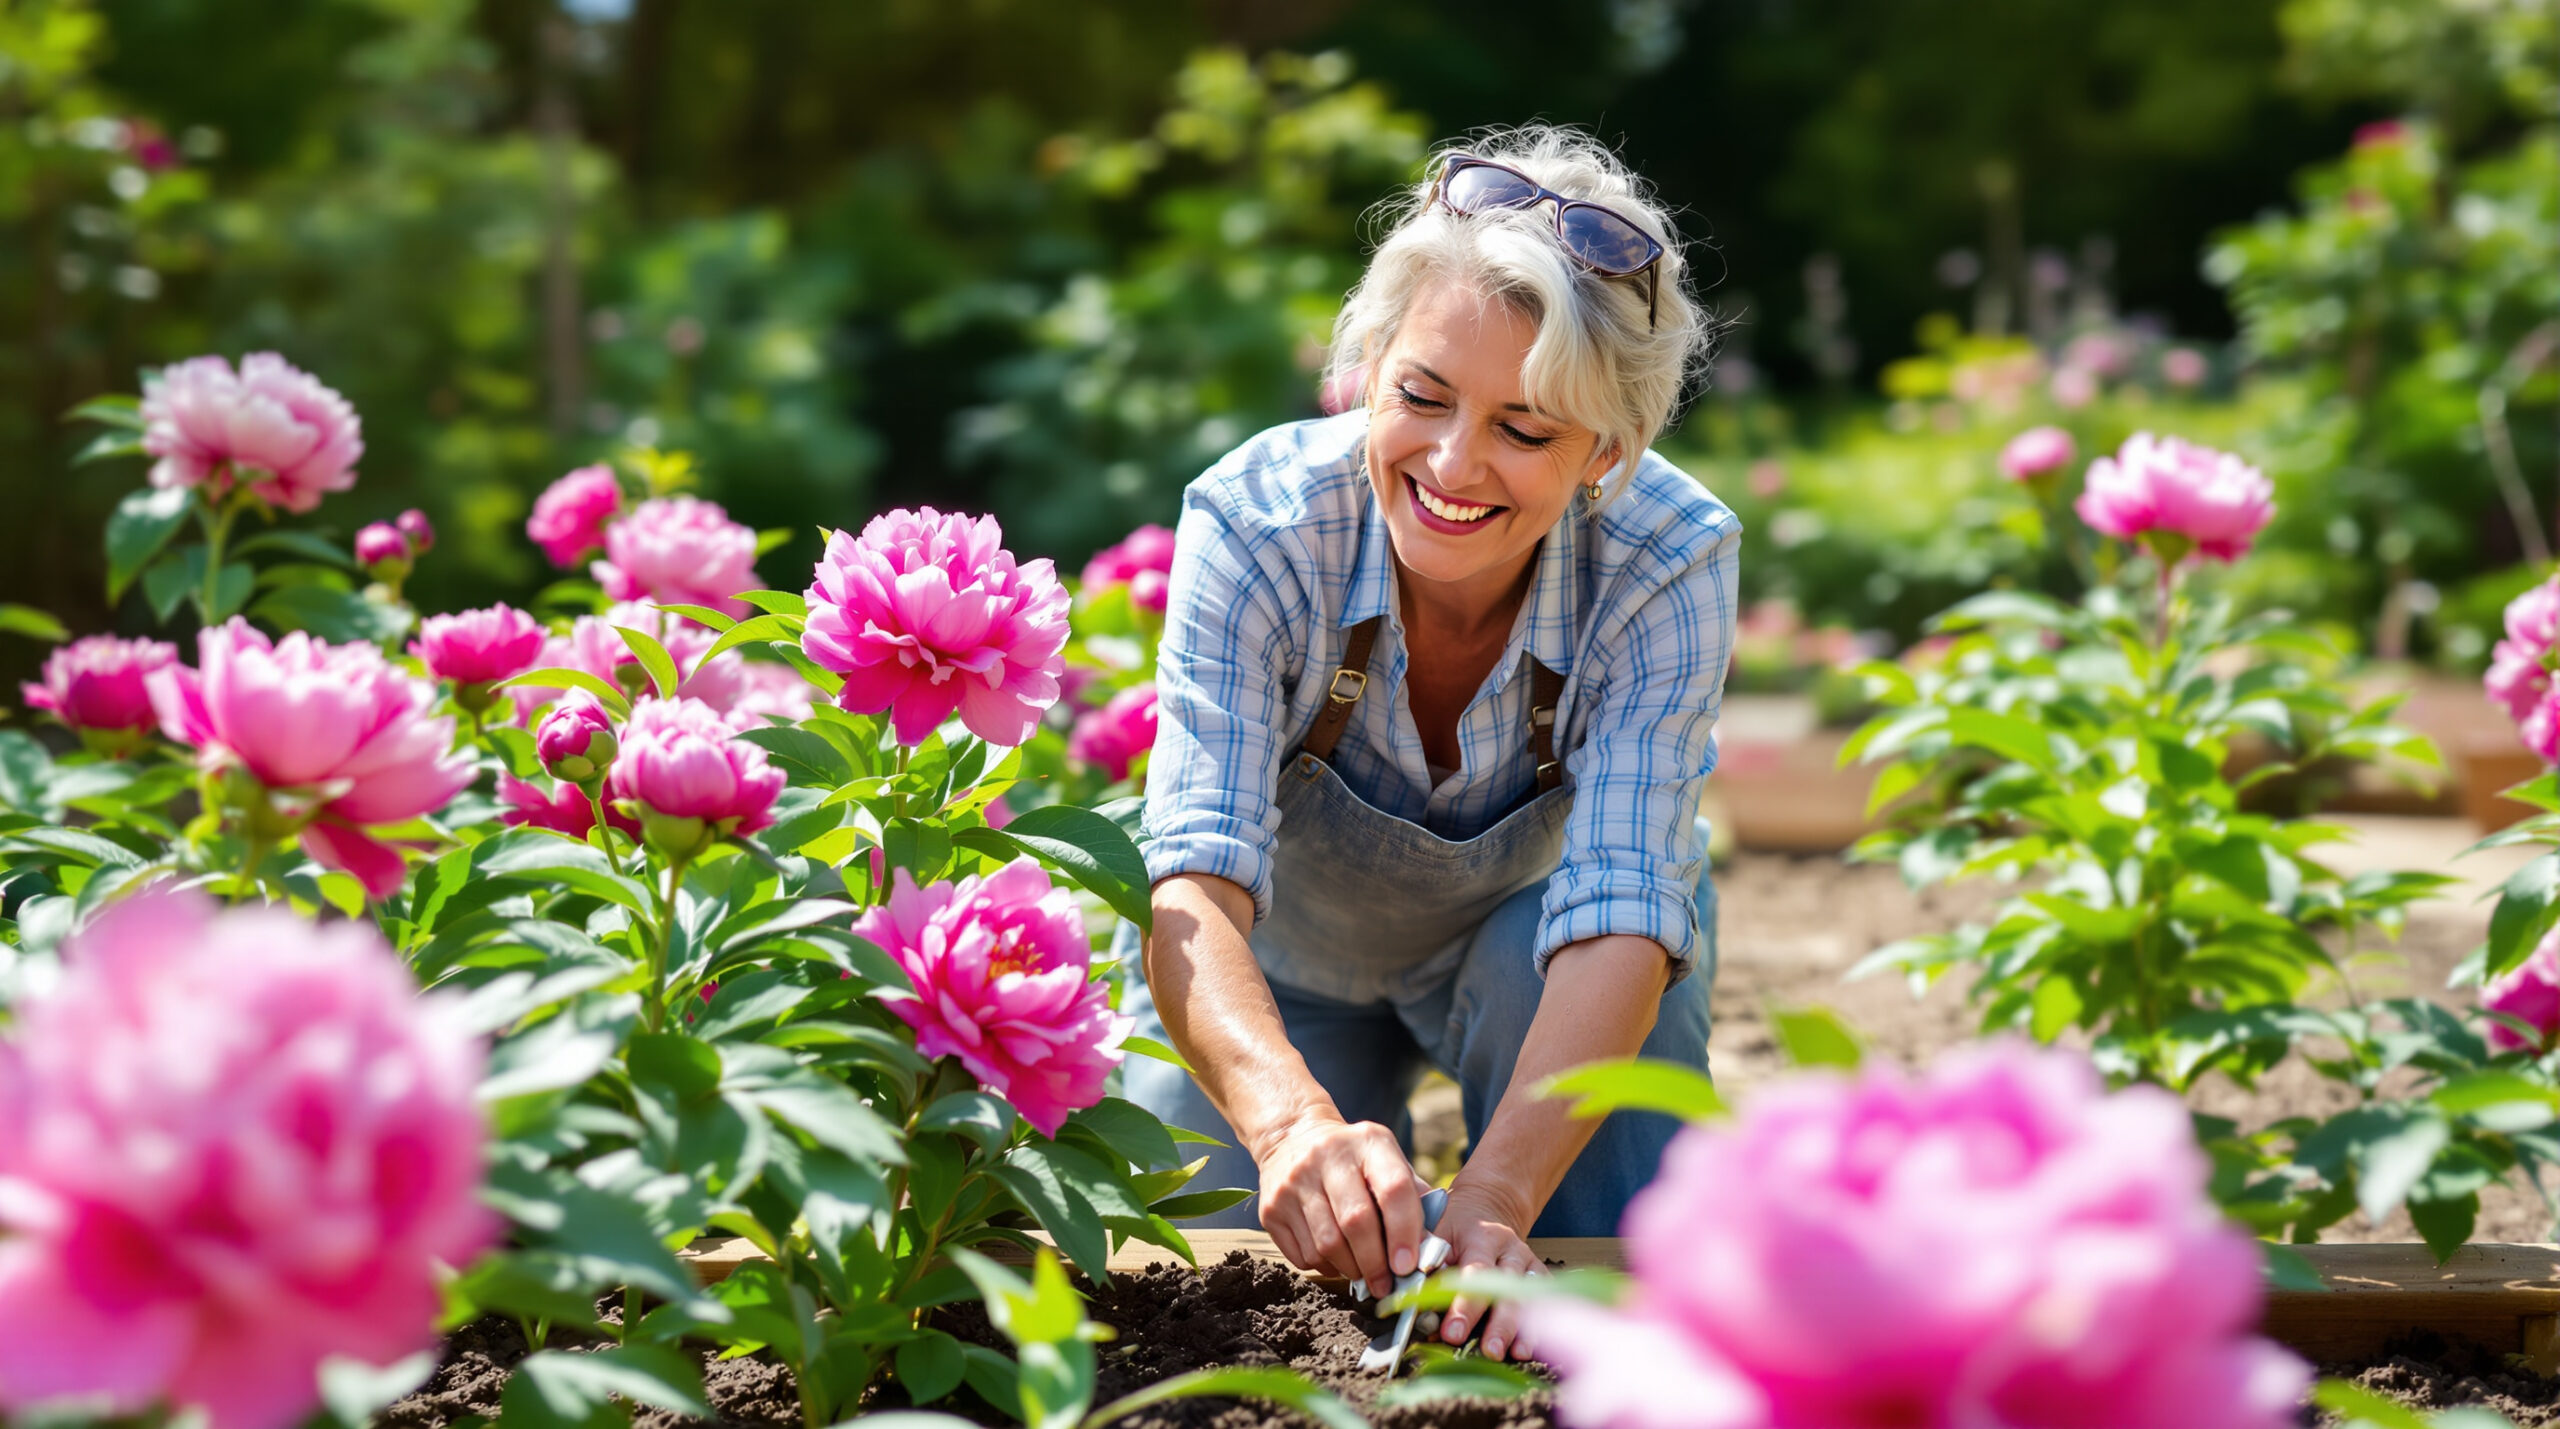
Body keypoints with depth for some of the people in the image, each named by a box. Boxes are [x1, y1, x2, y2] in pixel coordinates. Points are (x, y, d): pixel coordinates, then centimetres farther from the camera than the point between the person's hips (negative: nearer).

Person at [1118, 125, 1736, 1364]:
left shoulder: (1669, 565, -31)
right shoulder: (1257, 524, -32)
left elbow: (1618, 918, -38)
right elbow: (1195, 885, -42)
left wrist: (1493, 1200, -56)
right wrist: (1291, 1119, -63)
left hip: (1535, 947, -1)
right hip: (1287, 962, 1)